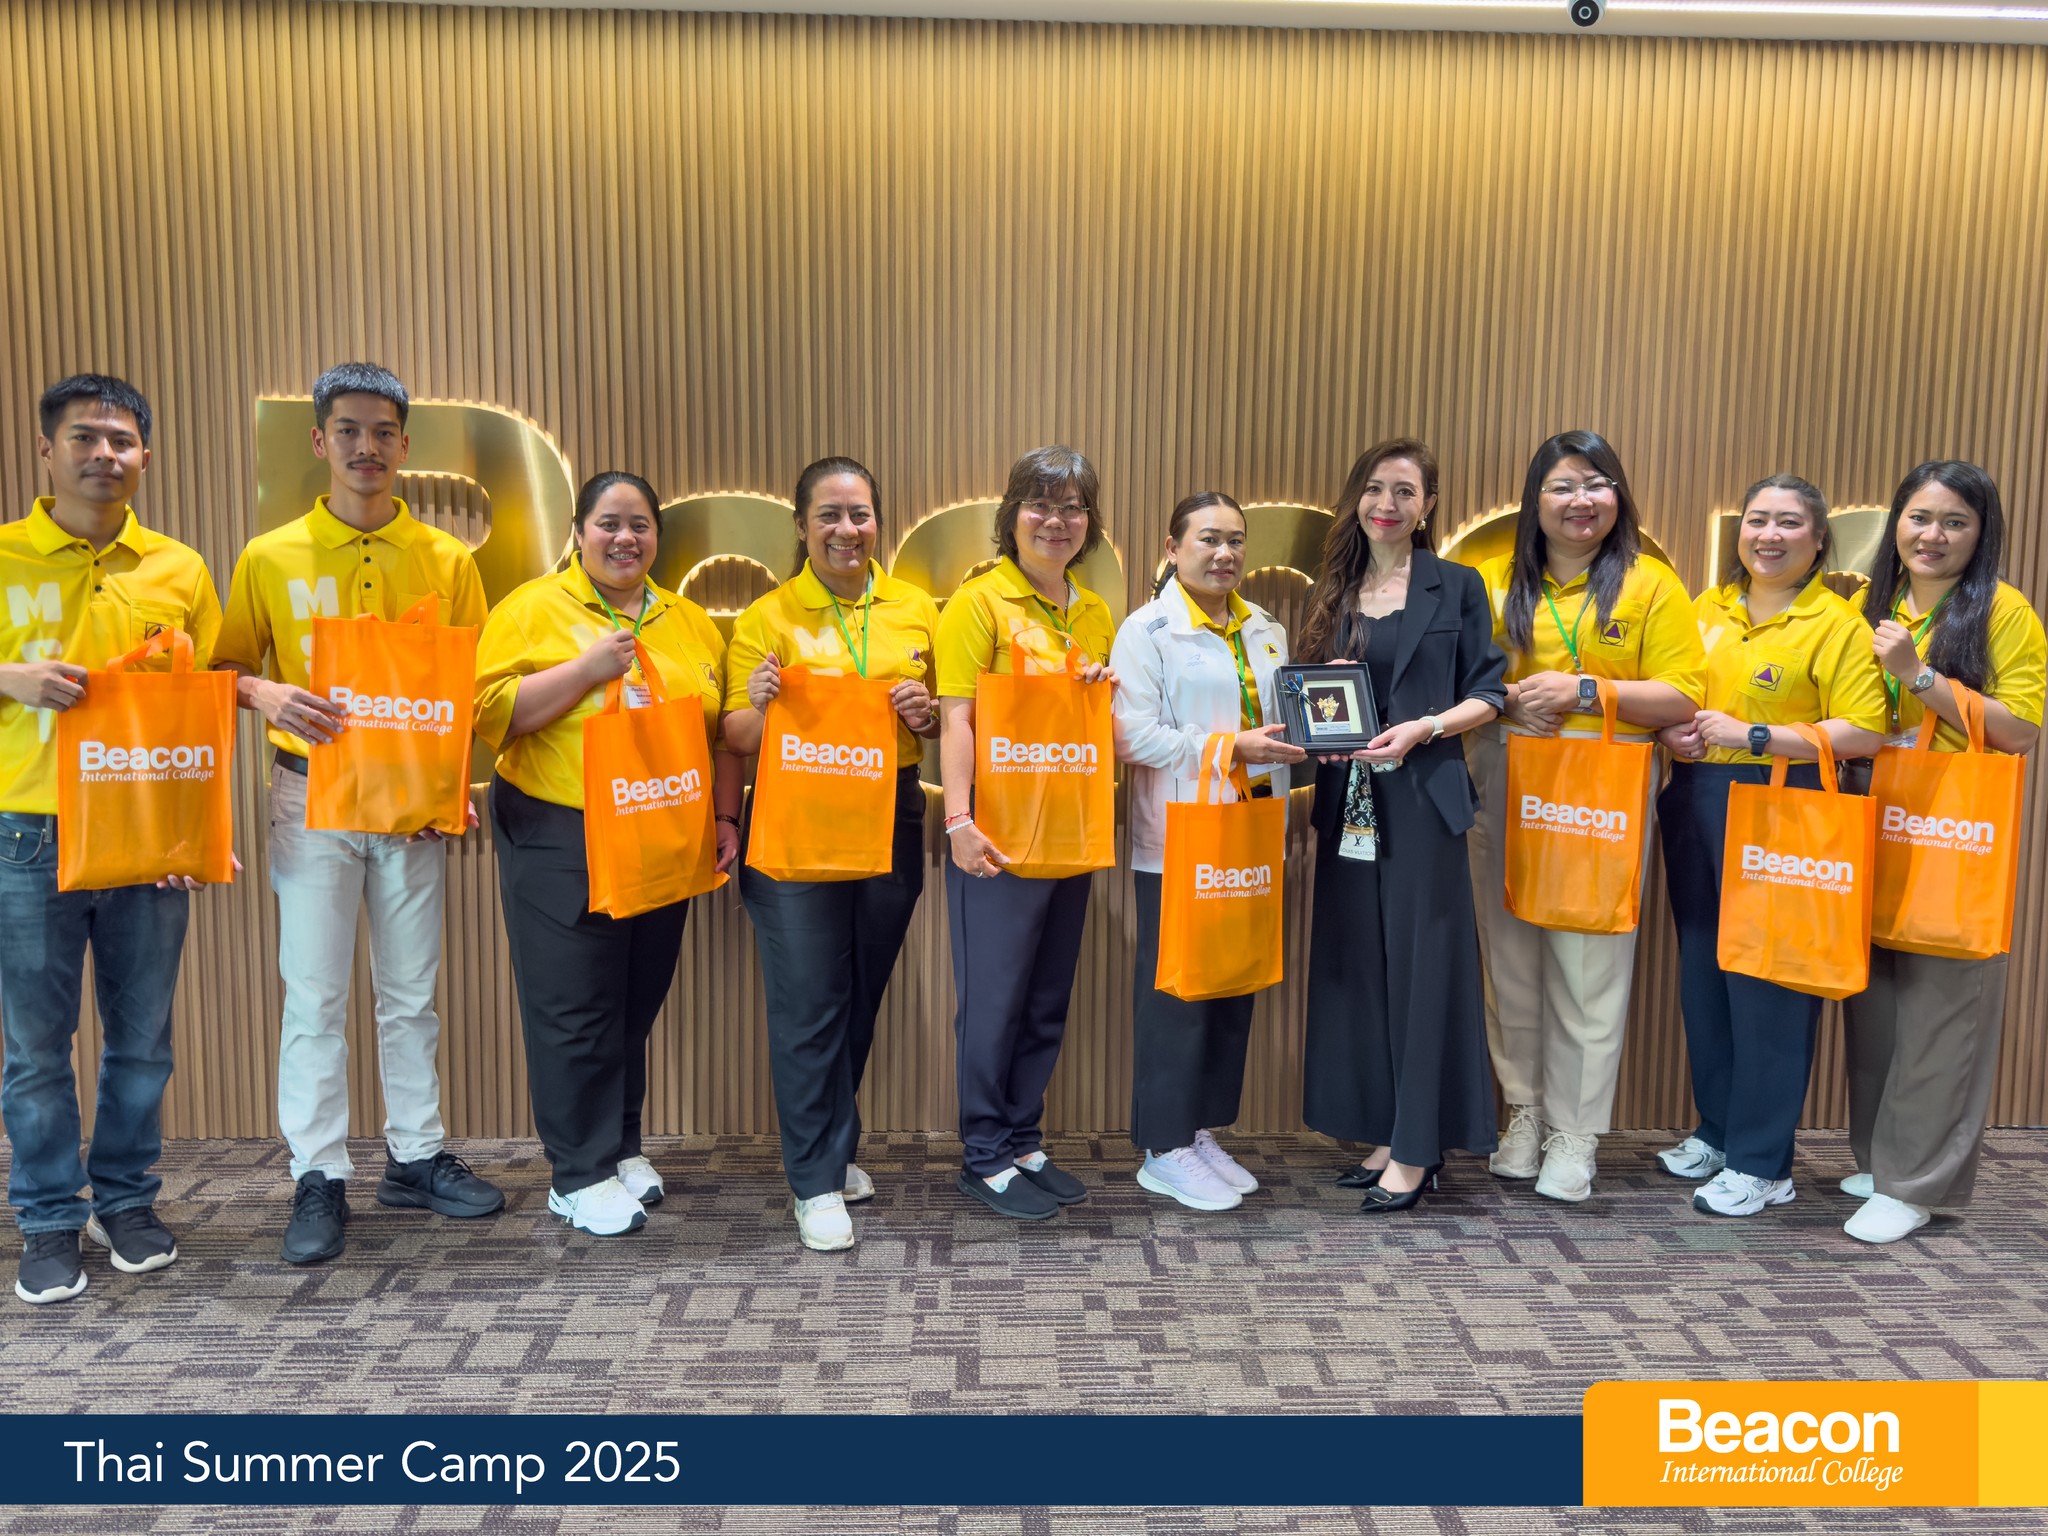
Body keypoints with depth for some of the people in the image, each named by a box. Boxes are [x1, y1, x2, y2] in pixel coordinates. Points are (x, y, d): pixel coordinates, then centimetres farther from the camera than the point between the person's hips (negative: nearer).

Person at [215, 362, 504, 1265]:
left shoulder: (447, 560, 4)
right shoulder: (269, 558, 1)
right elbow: (227, 669, 5)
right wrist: (265, 693, -18)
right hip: (313, 794, -1)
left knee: (412, 992, 11)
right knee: (314, 996, 1)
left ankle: (416, 1157, 24)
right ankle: (318, 1180, 12)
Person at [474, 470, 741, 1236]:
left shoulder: (692, 623, 13)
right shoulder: (533, 608, -2)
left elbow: (720, 732, 14)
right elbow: (489, 712, -11)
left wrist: (725, 815, 5)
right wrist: (587, 668, -18)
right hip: (560, 843, -4)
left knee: (636, 1003, 14)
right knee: (573, 1008, 2)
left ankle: (622, 1146, 30)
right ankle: (580, 1174, 14)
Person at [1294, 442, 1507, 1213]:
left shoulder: (1456, 587, 2)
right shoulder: (1333, 593, 14)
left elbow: (1488, 693, -1)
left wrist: (1420, 729, -15)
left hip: (1423, 796, -4)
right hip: (1347, 798, 5)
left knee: (1421, 964, -2)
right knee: (1358, 966, 7)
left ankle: (1416, 1149, 7)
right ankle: (1383, 1133, 19)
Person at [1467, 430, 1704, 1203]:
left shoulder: (1651, 583, 3)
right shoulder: (1496, 580, 9)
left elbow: (1681, 697, -3)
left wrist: (1583, 690, -14)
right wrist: (1505, 699, -10)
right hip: (1506, 789, 2)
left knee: (1589, 966, 0)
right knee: (1511, 958, 8)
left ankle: (1576, 1133, 14)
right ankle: (1524, 1110, 24)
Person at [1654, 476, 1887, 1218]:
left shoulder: (1836, 624, -6)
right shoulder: (1707, 609, 11)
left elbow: (1863, 734, -14)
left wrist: (1752, 736, -19)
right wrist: (1669, 731, -2)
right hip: (1694, 803, 6)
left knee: (1768, 982, -2)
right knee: (1703, 969, 12)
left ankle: (1761, 1162, 9)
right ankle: (1717, 1128, 28)